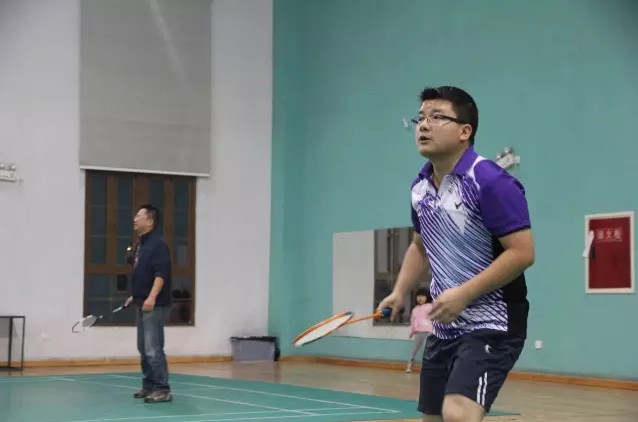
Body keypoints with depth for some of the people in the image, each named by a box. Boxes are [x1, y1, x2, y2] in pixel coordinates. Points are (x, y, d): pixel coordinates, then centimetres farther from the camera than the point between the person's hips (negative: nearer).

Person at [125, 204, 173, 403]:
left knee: (153, 349, -11)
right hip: (143, 303, 10)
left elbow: (161, 274, -23)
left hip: (155, 304, -10)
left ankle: (163, 389, -6)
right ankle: (149, 385, 24)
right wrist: (135, 296, 25)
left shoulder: (158, 243, -14)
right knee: (143, 348, 15)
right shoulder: (141, 244, 15)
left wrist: (152, 297, -32)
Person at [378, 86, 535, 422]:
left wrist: (464, 294, -24)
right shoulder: (420, 186, 8)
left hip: (491, 325, -8)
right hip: (444, 327, 8)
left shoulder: (490, 182, -17)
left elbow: (522, 252, -21)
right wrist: (399, 292, 11)